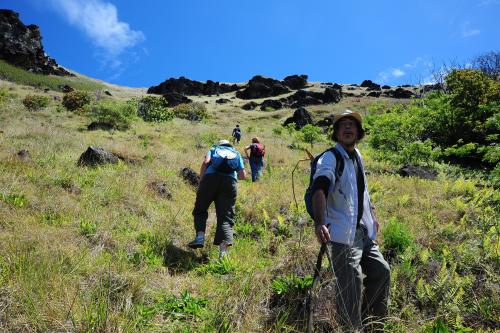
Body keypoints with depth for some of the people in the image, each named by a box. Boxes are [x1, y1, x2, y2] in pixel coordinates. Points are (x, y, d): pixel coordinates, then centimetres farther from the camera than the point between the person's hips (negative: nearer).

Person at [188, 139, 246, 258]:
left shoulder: (213, 149, 27)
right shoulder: (237, 154, 31)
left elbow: (206, 162, 4)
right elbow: (243, 176, 18)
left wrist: (200, 182, 8)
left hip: (211, 177, -1)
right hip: (230, 181, 1)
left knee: (200, 210, 13)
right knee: (225, 216, 0)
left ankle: (200, 236, -9)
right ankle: (224, 247, -17)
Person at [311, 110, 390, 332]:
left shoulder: (357, 156, 14)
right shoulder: (330, 158, -13)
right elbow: (319, 189, -30)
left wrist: (372, 215, 26)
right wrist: (319, 222, -45)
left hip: (363, 232, 9)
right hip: (343, 234, -9)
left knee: (381, 271, 16)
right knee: (351, 285, -8)